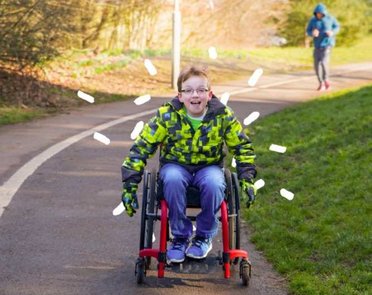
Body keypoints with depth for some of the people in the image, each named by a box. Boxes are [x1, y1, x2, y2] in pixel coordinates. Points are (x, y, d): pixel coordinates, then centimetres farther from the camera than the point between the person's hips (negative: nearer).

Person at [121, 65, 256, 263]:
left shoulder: (223, 116, -11)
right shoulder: (167, 116, -14)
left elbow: (242, 147, 3)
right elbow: (141, 147, -11)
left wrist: (247, 179, -7)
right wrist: (130, 184, -16)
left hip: (208, 166, 0)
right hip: (176, 165, 0)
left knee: (213, 183, -35)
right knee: (173, 179, -36)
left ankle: (204, 236, -10)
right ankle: (180, 237, -16)